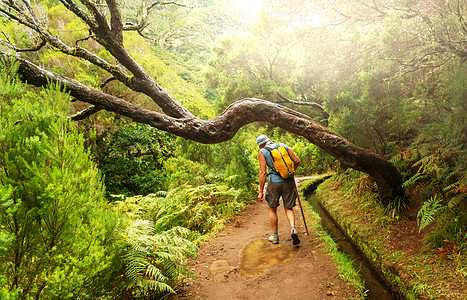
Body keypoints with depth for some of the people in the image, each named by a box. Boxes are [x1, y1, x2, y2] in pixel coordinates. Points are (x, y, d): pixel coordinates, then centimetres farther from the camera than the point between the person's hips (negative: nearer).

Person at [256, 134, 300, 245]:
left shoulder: (262, 152, -3)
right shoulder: (283, 146, 8)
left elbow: (263, 172, -8)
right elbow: (297, 161, 5)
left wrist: (261, 192, -5)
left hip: (274, 183, -3)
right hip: (288, 181, 3)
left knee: (272, 209, 15)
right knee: (288, 208, 14)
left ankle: (275, 236, 22)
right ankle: (293, 229, -9)